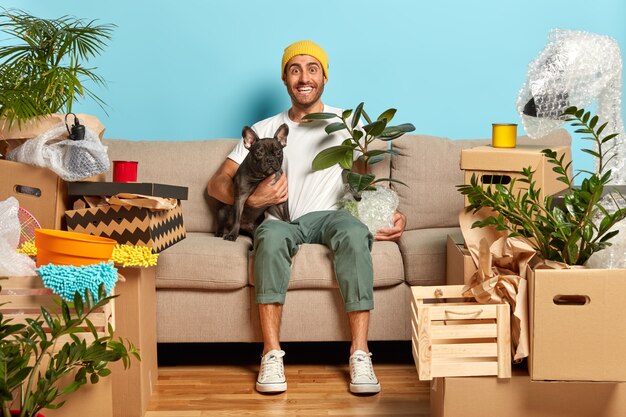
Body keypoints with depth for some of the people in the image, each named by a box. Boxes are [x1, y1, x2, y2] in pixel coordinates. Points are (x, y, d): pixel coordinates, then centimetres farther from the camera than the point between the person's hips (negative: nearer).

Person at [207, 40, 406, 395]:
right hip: (281, 219, 0)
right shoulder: (265, 130, 17)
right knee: (272, 234, -37)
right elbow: (217, 184, 11)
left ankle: (360, 353, -38)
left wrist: (394, 213, -8)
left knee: (355, 232, -36)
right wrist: (252, 198, -11)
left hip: (329, 215, 0)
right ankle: (272, 353, -37)